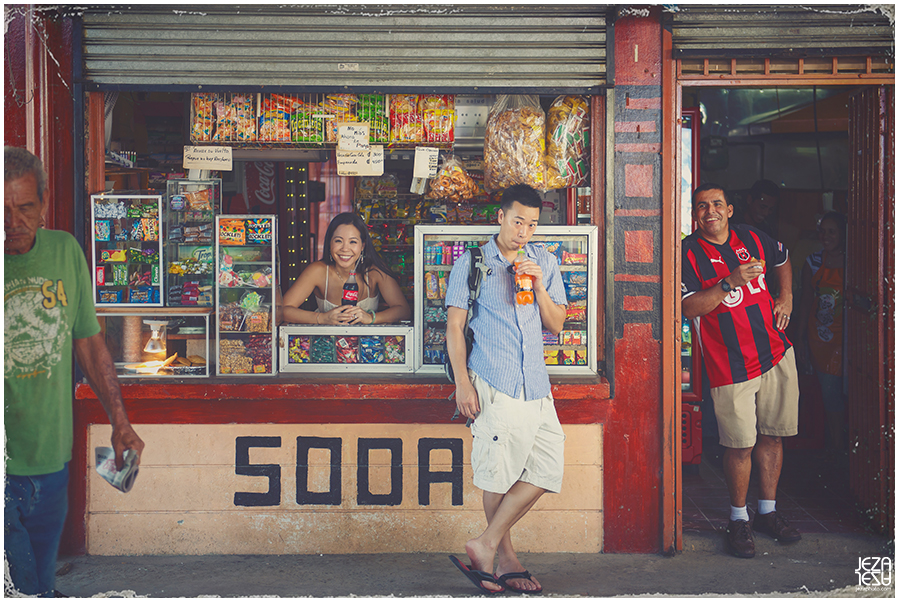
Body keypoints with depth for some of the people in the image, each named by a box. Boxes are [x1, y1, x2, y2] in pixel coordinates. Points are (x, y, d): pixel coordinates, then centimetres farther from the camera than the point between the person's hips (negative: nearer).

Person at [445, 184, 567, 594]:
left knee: (546, 471, 1)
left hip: (535, 383, 5)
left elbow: (556, 325, 14)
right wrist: (462, 383, -7)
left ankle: (485, 545, 10)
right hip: (493, 383, -5)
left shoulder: (545, 263, 15)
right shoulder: (472, 262, 3)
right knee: (499, 474, -2)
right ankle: (505, 559, 14)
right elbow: (454, 326, 1)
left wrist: (539, 287, -3)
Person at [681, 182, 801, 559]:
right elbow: (686, 308, -18)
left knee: (771, 436, 10)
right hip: (730, 366, -4)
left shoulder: (752, 238, 8)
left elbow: (783, 258, 30)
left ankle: (768, 512, 25)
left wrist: (786, 297, 16)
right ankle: (739, 520, 15)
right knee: (740, 444, -3)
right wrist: (730, 283, -25)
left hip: (776, 354, 5)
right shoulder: (688, 253, -7)